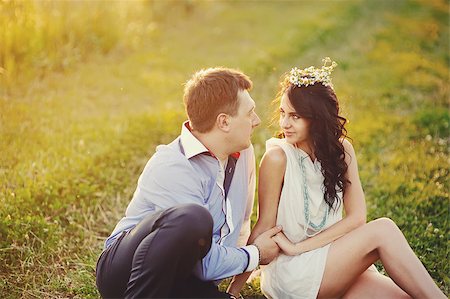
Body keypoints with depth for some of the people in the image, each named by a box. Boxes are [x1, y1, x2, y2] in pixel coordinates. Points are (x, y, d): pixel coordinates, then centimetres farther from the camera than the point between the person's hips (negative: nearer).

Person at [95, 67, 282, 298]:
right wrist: (255, 255, -2)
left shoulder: (243, 153, 4)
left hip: (182, 280, 7)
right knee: (193, 217, -37)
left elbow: (241, 222, 20)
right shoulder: (172, 168, -21)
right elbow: (206, 264, -19)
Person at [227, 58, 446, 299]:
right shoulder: (278, 157, -13)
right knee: (383, 230, -19)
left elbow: (356, 217, -5)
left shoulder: (342, 150, 0)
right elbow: (265, 225, -9)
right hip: (288, 273, -4)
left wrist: (299, 247, -13)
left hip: (331, 257, 4)